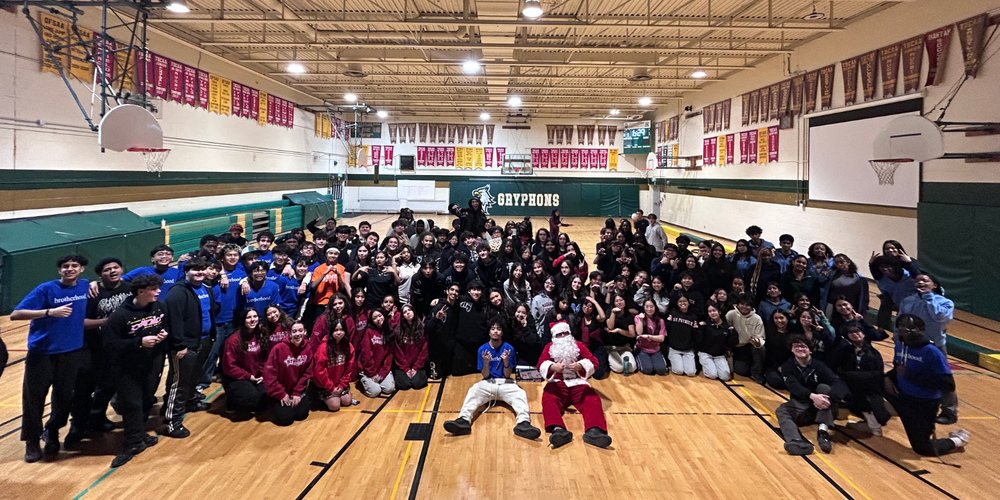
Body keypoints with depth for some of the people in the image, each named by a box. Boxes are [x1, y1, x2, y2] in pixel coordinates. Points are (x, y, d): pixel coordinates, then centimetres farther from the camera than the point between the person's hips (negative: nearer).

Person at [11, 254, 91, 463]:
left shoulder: (85, 287, 2)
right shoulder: (46, 289, -11)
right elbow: (15, 314, -17)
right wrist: (50, 312, -28)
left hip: (71, 352, 3)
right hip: (41, 352, -3)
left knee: (64, 397, 8)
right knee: (34, 397, 3)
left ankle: (52, 433, 31)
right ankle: (32, 442, 20)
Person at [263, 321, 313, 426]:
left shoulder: (307, 349, -8)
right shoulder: (278, 349, -19)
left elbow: (307, 373, -3)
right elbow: (269, 375, -17)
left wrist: (297, 393, -10)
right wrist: (281, 394, -15)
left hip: (298, 391, 3)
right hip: (279, 393, -3)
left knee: (302, 414, -11)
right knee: (285, 417, -17)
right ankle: (275, 406, 18)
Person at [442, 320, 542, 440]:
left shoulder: (508, 348, 1)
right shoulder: (483, 349, 2)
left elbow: (507, 375, -2)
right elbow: (485, 376, 1)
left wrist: (506, 361, -22)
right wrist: (486, 363, -20)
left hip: (505, 383, 0)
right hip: (488, 383, 0)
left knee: (520, 394, -31)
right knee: (473, 391, -31)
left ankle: (523, 423, -55)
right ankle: (464, 420, -53)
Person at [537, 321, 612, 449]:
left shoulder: (579, 345, 14)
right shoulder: (549, 347, 13)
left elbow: (593, 362, 1)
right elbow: (541, 365, -2)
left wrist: (580, 366, -21)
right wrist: (553, 367, -25)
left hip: (578, 383, 1)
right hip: (557, 384, -1)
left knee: (593, 399, -27)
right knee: (548, 400, -33)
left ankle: (594, 431, -51)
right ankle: (558, 430, -58)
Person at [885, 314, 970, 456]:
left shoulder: (932, 352, -23)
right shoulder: (899, 345, -3)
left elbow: (949, 384, -27)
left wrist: (911, 375, -28)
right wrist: (888, 377, -9)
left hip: (924, 403, -6)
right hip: (902, 394, 6)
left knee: (923, 448, 2)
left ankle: (957, 440, 30)